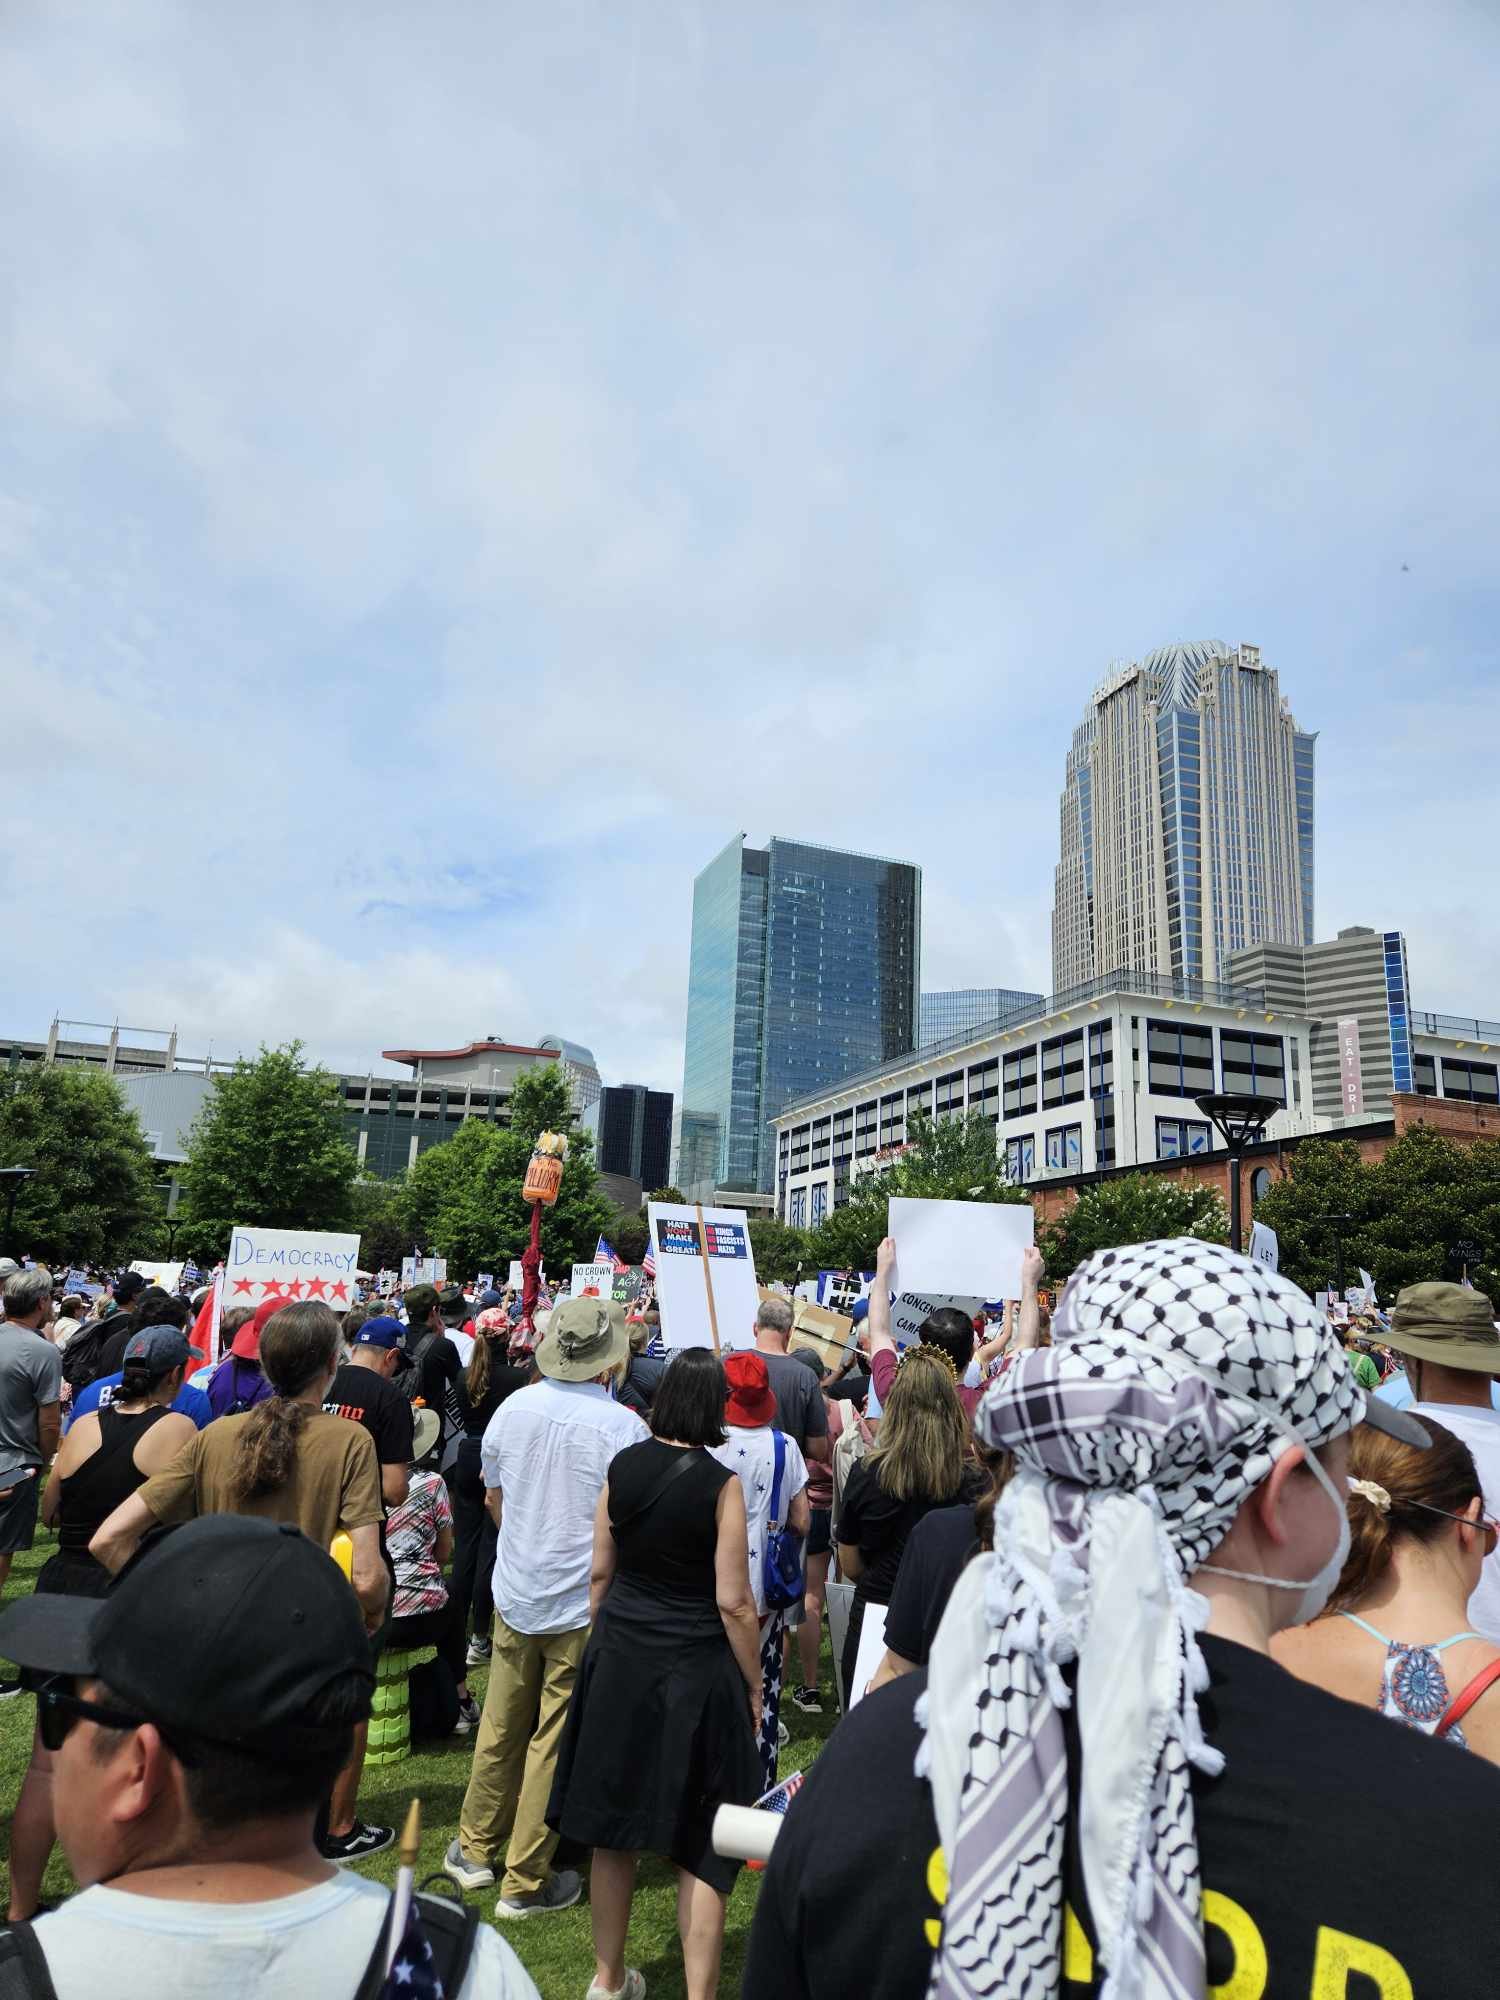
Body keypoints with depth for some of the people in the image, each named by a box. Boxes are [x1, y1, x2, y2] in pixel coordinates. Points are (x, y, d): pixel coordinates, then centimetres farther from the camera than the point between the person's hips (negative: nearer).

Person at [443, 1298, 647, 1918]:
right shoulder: (622, 1425, -20)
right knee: (554, 1740, 9)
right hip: (584, 1606, -4)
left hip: (514, 1594, 4)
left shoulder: (513, 1408, -6)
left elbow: (493, 1499, 10)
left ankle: (475, 1848, 36)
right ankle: (525, 1882, 21)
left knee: (501, 1726, 20)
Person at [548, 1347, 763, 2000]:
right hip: (695, 1668, -5)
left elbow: (600, 1572, 5)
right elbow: (733, 1603, -14)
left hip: (619, 1658, 5)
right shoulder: (720, 1484, -17)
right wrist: (754, 1688, -2)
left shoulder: (622, 1467, -4)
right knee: (701, 1844, 10)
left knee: (614, 1825, 19)